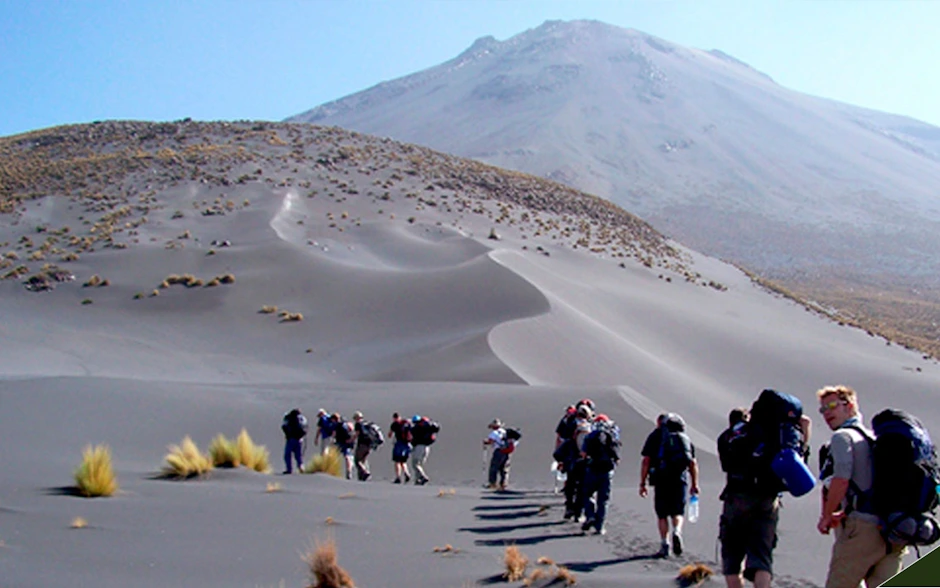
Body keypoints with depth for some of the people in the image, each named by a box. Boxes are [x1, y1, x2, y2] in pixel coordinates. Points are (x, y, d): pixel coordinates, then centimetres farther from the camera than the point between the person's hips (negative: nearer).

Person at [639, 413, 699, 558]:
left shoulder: (655, 436, 7)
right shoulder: (684, 437, 14)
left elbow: (646, 461, 0)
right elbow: (693, 463, 12)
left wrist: (642, 483, 2)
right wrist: (695, 484, 17)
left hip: (661, 480, -2)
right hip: (680, 480, 2)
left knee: (662, 514, 7)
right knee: (677, 512, 11)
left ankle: (664, 545, 3)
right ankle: (677, 532, -17)